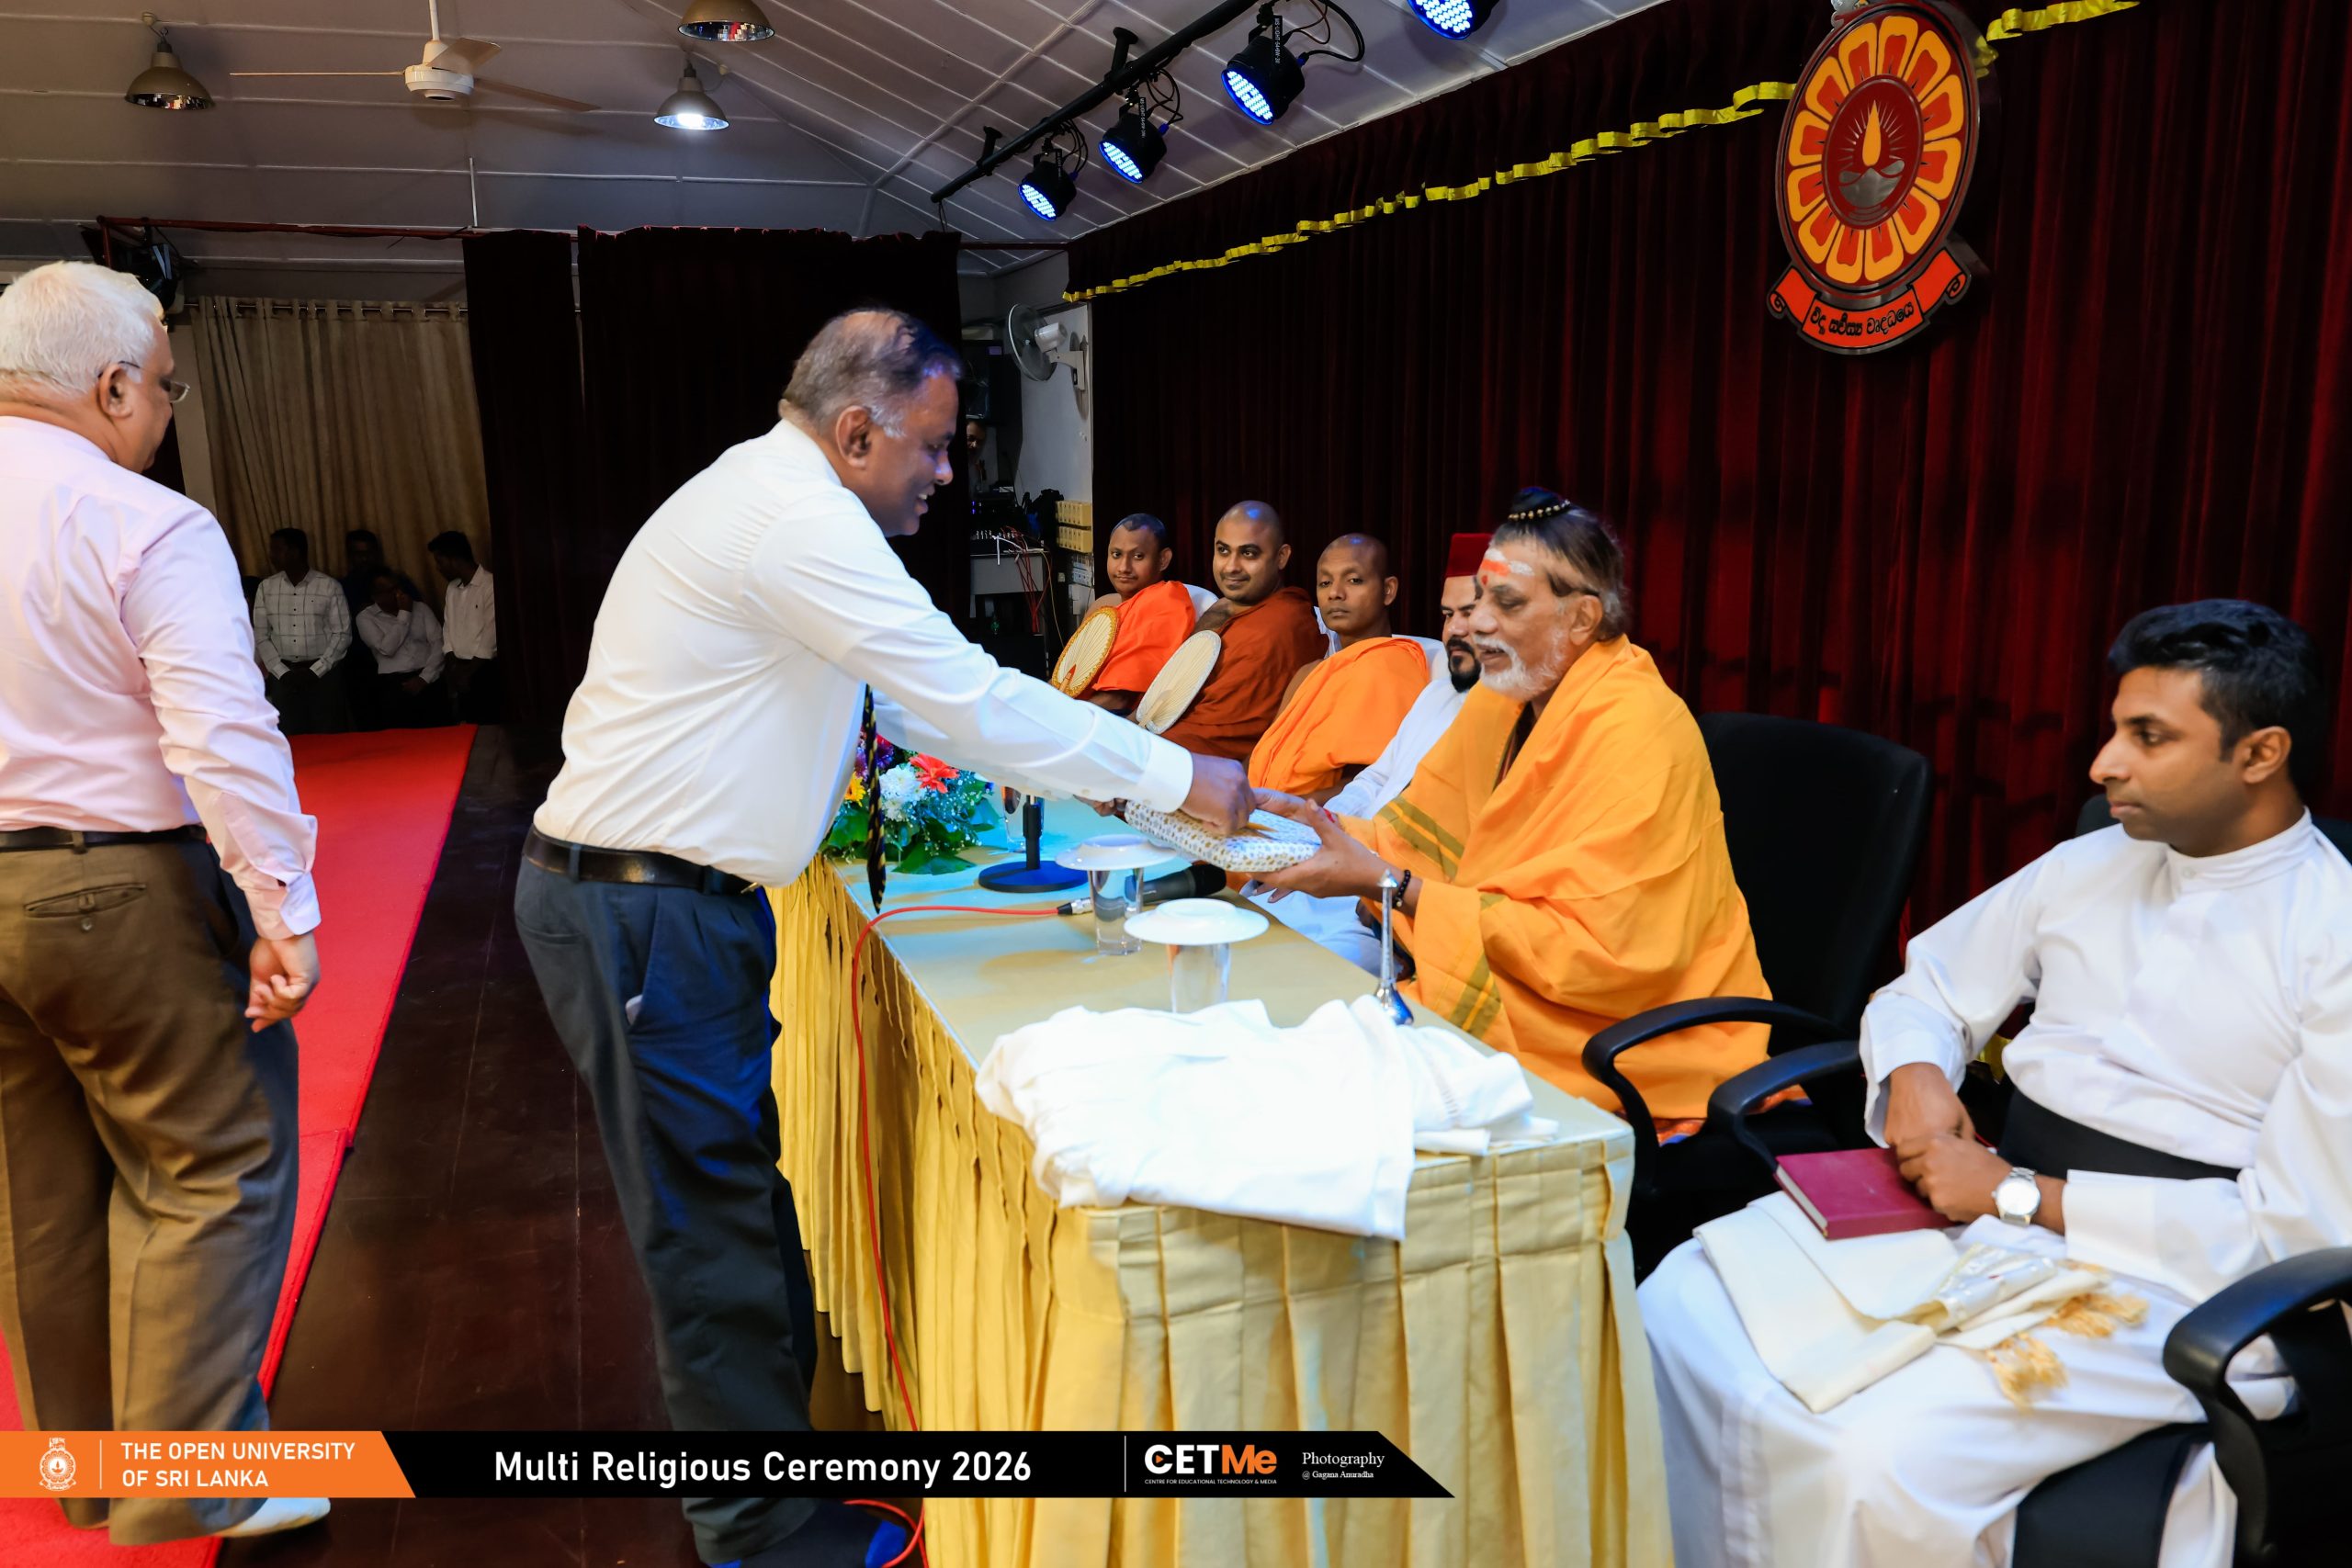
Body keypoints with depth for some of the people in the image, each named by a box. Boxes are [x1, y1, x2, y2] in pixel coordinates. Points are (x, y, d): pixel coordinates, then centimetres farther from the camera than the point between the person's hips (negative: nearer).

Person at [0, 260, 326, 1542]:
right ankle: (191, 1486, 10)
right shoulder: (153, 530, -14)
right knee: (212, 1174, 4)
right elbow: (226, 735, -22)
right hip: (125, 896, -7)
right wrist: (281, 908, -20)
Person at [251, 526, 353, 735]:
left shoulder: (330, 586, -2)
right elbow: (261, 637, 6)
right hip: (283, 676, 2)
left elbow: (342, 634, -3)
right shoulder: (266, 588, 6)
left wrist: (315, 672, -11)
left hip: (324, 675, -2)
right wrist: (283, 673, -6)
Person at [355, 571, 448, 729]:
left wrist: (424, 678, -8)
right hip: (393, 683, -1)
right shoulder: (366, 617, 6)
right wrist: (404, 614, -4)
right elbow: (387, 649, -8)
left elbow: (438, 643, 3)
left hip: (428, 679, 1)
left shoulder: (420, 608, 12)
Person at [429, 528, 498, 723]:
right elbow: (448, 630, 12)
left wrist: (468, 673, -10)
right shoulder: (452, 588, 11)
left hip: (487, 670, -7)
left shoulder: (491, 586, -13)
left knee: (491, 726, -5)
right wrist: (455, 668, -2)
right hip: (462, 670, 7)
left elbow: (490, 638, -15)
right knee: (471, 726, 9)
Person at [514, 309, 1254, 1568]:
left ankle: (737, 1417, 33)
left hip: (660, 887, 10)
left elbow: (916, 698, 19)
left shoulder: (772, 500, 13)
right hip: (640, 907, -10)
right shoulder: (793, 521, -20)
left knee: (732, 1193, 17)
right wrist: (1181, 781, -14)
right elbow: (969, 699, -23)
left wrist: (1112, 774, 14)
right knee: (714, 1220, 1)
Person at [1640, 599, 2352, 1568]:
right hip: (1983, 1215, 6)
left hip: (2158, 1286, -6)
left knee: (1881, 1459, -32)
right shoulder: (2088, 867, 11)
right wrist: (1915, 1077, -4)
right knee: (1679, 1310, -14)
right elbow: (1923, 992, 20)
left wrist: (2020, 1197, -15)